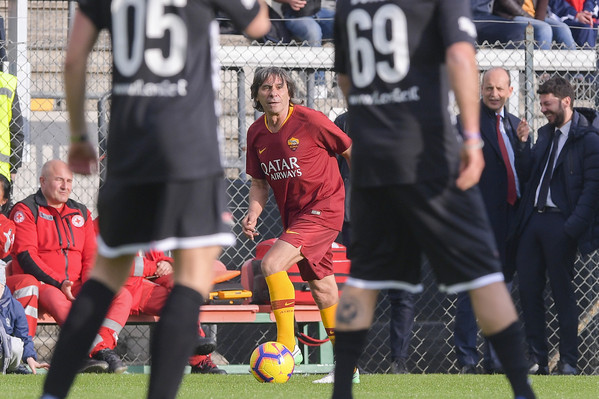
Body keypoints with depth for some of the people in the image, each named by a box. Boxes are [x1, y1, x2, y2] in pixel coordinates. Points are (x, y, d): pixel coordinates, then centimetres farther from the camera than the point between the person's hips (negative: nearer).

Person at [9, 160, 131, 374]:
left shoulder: (81, 213, 21)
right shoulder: (25, 210, 3)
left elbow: (91, 256, 16)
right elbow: (25, 256, -8)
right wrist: (59, 283, -18)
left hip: (76, 287, 6)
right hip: (42, 283, -6)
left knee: (122, 296, -19)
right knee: (57, 300, -41)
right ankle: (101, 350, -54)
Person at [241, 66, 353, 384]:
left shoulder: (310, 121, -15)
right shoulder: (256, 134, 3)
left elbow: (351, 151, -4)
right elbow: (259, 182, 12)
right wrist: (253, 214, -6)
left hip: (323, 208, -7)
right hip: (293, 214, 7)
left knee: (272, 263, -23)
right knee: (321, 288, 13)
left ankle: (287, 345, -15)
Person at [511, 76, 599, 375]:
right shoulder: (546, 133, 16)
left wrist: (572, 228, -19)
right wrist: (521, 219, 11)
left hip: (560, 225, -7)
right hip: (532, 221, 7)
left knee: (563, 294, -2)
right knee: (528, 291, 5)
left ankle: (568, 362, 6)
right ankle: (537, 359, 10)